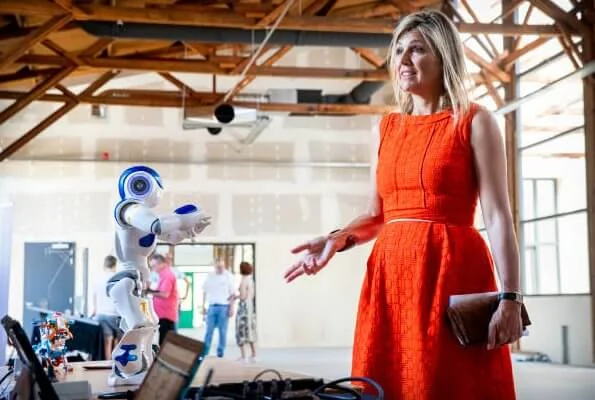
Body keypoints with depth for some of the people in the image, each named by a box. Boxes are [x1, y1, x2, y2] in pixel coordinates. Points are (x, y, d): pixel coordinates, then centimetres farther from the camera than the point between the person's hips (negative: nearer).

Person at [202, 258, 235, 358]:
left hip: (224, 307, -2)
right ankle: (204, 351, 5)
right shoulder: (209, 276, 7)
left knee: (222, 331, 3)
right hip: (212, 306, 2)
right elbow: (205, 291, 13)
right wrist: (203, 306, 9)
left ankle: (220, 352, 10)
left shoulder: (228, 276, -1)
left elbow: (232, 293, -1)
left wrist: (231, 308, -6)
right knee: (209, 330, 2)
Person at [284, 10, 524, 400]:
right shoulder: (387, 127, 15)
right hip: (390, 273, 5)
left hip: (453, 271, -5)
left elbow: (498, 216, -6)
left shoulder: (474, 122, 1)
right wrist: (338, 239, -2)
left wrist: (511, 298, -15)